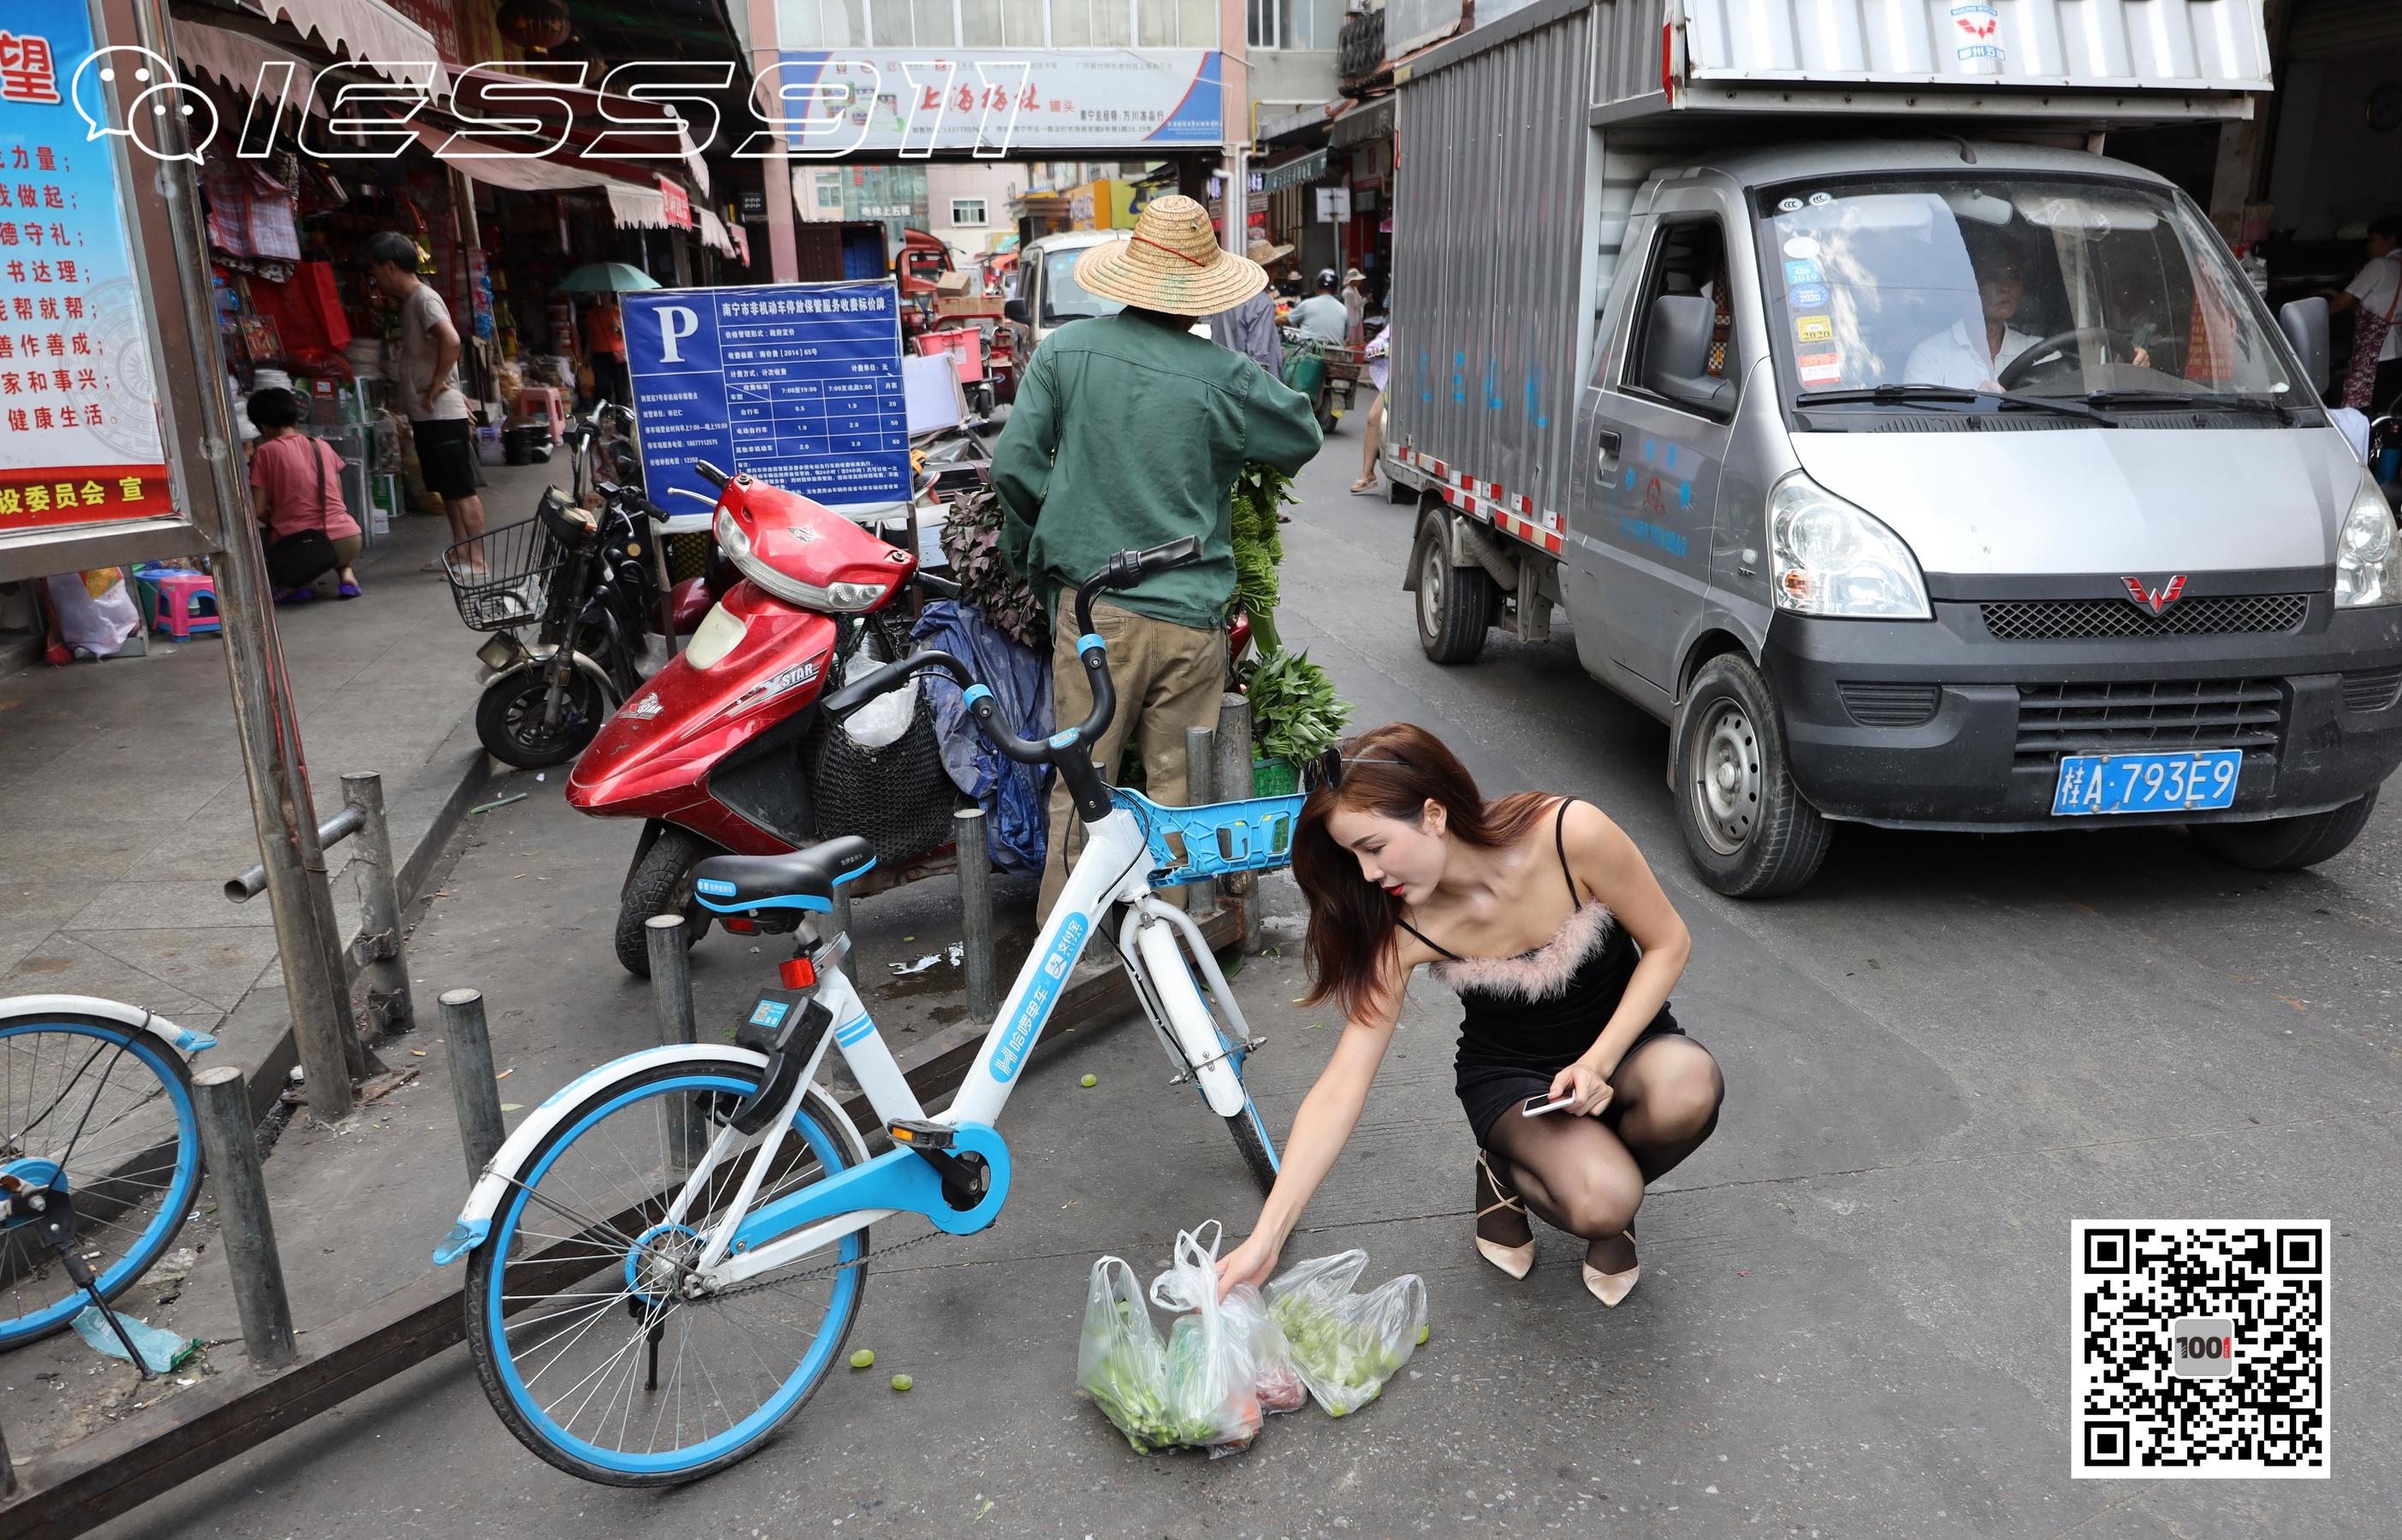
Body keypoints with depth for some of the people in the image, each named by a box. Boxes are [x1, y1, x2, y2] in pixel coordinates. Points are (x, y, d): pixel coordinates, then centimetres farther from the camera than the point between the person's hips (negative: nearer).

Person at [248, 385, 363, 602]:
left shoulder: (265, 452, 0)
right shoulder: (322, 446, 11)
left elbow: (259, 512, -3)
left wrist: (272, 520, 19)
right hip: (348, 543, 3)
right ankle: (345, 572, 12)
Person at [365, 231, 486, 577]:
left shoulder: (424, 299, -13)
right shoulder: (410, 302, 17)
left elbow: (451, 340, -30)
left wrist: (437, 385, -22)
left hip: (441, 414, -10)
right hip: (426, 415, 10)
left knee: (462, 489, -7)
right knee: (447, 488, 14)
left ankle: (477, 560, -4)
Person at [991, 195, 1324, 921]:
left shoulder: (1065, 350, -1)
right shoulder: (1225, 379, -5)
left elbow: (1015, 464, -1)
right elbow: (1303, 439, 11)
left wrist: (1026, 554, 15)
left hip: (1092, 607, 1)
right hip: (1190, 617, -1)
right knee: (1177, 791, 9)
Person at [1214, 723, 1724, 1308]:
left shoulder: (1572, 834, -28)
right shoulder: (1402, 929, -22)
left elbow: (1668, 944, -13)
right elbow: (1342, 1084, -22)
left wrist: (1599, 1061, -25)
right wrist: (1265, 1239, -27)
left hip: (1621, 1040, 1)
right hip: (1510, 1075, 0)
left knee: (1689, 1088, -35)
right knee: (1597, 1204, -30)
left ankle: (1612, 1175, -1)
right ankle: (1506, 1174, 5)